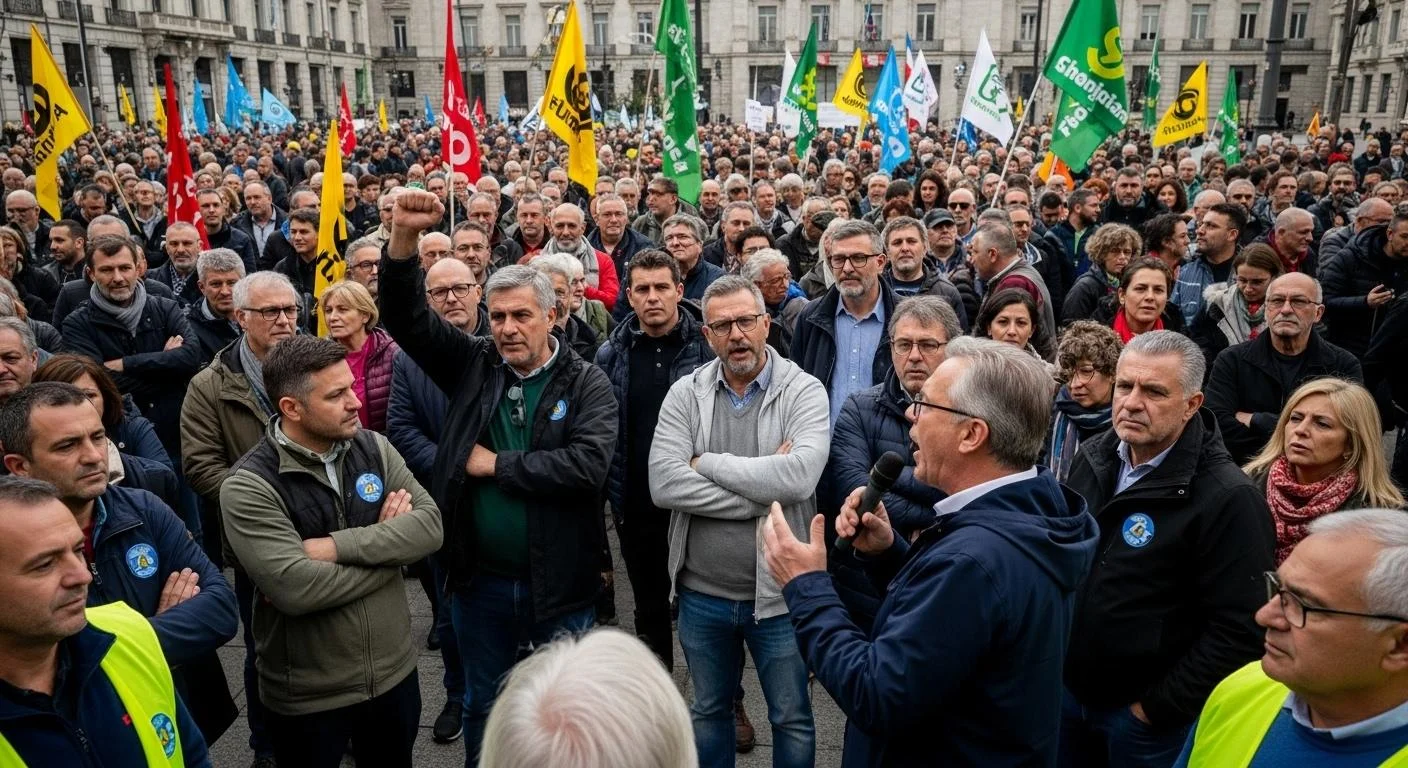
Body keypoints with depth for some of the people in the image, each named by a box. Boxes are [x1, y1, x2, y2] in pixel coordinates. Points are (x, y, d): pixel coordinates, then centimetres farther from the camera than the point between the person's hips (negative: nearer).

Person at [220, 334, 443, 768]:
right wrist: (387, 542, -17)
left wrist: (338, 545, -23)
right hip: (308, 695, -4)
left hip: (395, 670, 4)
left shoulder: (374, 448, -3)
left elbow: (429, 526, -12)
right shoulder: (248, 486, -18)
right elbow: (295, 589, -28)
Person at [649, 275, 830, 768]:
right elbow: (663, 485, -16)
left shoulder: (803, 391, -9)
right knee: (708, 712, 22)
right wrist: (763, 493, -20)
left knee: (792, 719, 15)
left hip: (777, 592, -2)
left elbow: (800, 477, -27)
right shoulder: (685, 393, -3)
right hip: (702, 593, 3)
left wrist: (707, 462, -18)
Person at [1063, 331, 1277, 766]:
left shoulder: (1228, 500, -21)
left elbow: (1239, 631, -22)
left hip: (1146, 716, -6)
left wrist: (1157, 709, -16)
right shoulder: (1092, 458, -1)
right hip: (1067, 689, 6)